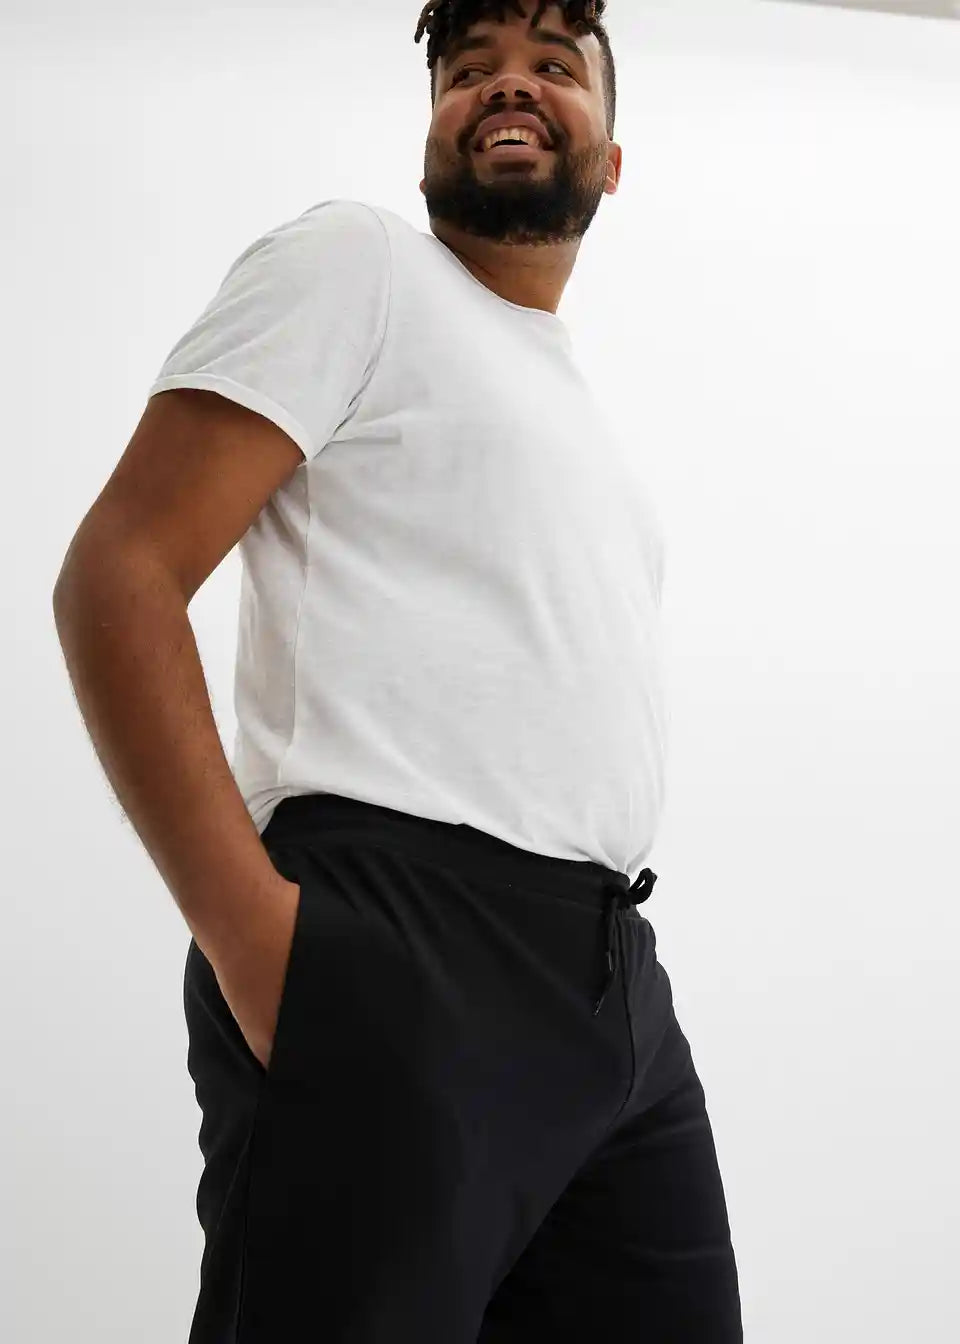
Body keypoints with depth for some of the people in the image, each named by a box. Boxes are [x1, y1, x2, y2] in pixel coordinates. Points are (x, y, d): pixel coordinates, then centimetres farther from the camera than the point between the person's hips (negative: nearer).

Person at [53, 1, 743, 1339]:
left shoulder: (595, 429, 26)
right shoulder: (357, 262, 4)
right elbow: (118, 574, -8)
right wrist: (244, 921, -19)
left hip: (617, 983, 8)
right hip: (395, 960, -7)